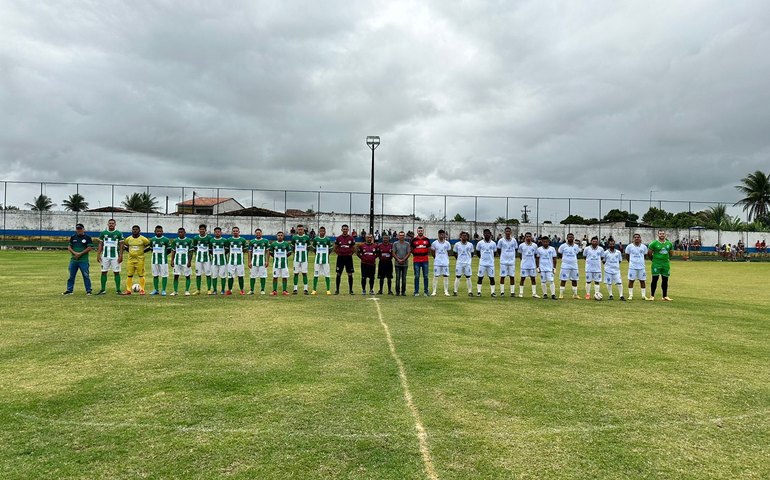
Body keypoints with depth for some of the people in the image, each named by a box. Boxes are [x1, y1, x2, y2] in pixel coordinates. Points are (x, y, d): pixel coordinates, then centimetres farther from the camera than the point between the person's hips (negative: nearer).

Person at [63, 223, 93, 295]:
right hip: (73, 259, 4)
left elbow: (90, 247, -6)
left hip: (83, 260, -4)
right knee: (71, 275, 8)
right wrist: (75, 253, -8)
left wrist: (80, 253, -13)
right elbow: (69, 247, 10)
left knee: (86, 275, -2)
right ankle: (69, 290, 16)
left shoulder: (87, 237, 0)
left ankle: (88, 290, 4)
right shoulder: (73, 237, 12)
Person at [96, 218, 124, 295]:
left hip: (115, 256, -2)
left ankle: (118, 289, 3)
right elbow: (100, 245, 10)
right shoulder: (103, 233, 7)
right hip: (105, 256, 2)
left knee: (116, 272, -1)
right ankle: (103, 289, 11)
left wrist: (121, 256, -6)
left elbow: (121, 246, 1)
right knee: (104, 272, 4)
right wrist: (98, 255, 3)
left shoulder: (118, 233, 1)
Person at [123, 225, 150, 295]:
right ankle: (128, 290, 12)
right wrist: (130, 252, 10)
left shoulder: (143, 239, -6)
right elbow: (125, 246, 22)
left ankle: (142, 290, 6)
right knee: (129, 275, 5)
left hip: (140, 259, -3)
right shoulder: (128, 239, 5)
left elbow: (148, 247, 4)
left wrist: (142, 252, 0)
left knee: (141, 275, 0)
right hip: (131, 259, 3)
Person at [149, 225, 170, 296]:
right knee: (155, 275, 9)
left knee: (164, 275, -2)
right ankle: (156, 290, 18)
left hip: (163, 260, -4)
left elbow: (169, 250, 1)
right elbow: (151, 249, 19)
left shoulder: (166, 240, -5)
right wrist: (156, 254, 7)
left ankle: (163, 290, 4)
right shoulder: (152, 240, 8)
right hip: (154, 260, 4)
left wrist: (163, 255, -1)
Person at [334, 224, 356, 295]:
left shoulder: (351, 238, 1)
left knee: (350, 274, 2)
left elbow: (354, 248, 10)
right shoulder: (338, 238, 2)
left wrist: (350, 254, 1)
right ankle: (337, 290, 12)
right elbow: (335, 248, 11)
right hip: (340, 258, 0)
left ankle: (351, 290, 9)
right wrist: (338, 253, 1)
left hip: (348, 258, 0)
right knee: (338, 274, 3)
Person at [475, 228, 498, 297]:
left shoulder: (493, 243, 3)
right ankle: (478, 291, 6)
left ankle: (493, 292, 9)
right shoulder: (480, 243, -1)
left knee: (492, 277, 2)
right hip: (482, 263, -1)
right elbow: (477, 251, 11)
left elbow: (495, 252, 14)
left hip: (491, 263, 1)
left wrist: (490, 258, 9)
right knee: (480, 277, 0)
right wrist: (481, 258, 7)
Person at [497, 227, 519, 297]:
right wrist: (503, 255, 8)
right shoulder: (501, 240, -2)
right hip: (503, 261, -2)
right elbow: (498, 249, 8)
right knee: (502, 276, 1)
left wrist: (513, 256, 10)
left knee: (512, 276, 3)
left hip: (512, 261, 2)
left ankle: (512, 292, 8)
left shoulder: (514, 240, 3)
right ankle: (502, 292, 7)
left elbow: (516, 249, 15)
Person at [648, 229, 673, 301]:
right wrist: (654, 260, 6)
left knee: (665, 280, 7)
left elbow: (670, 253, 22)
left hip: (666, 264, 4)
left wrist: (668, 259, 15)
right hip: (656, 264, -4)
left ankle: (665, 296, 15)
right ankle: (652, 296, 2)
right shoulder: (654, 243, -6)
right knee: (655, 279, -4)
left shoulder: (669, 244, 8)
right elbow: (649, 253, 0)